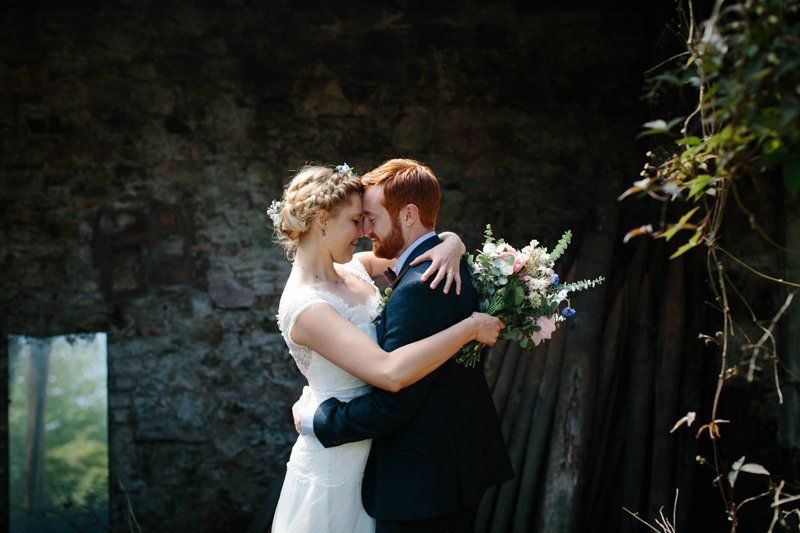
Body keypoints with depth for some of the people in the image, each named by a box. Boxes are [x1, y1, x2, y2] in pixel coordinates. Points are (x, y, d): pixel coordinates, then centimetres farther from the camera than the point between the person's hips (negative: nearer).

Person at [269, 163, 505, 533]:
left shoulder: (354, 269, 1)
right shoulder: (304, 306, -24)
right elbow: (391, 372, -35)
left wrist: (451, 246, -15)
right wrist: (471, 326, -28)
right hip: (336, 471, -8)